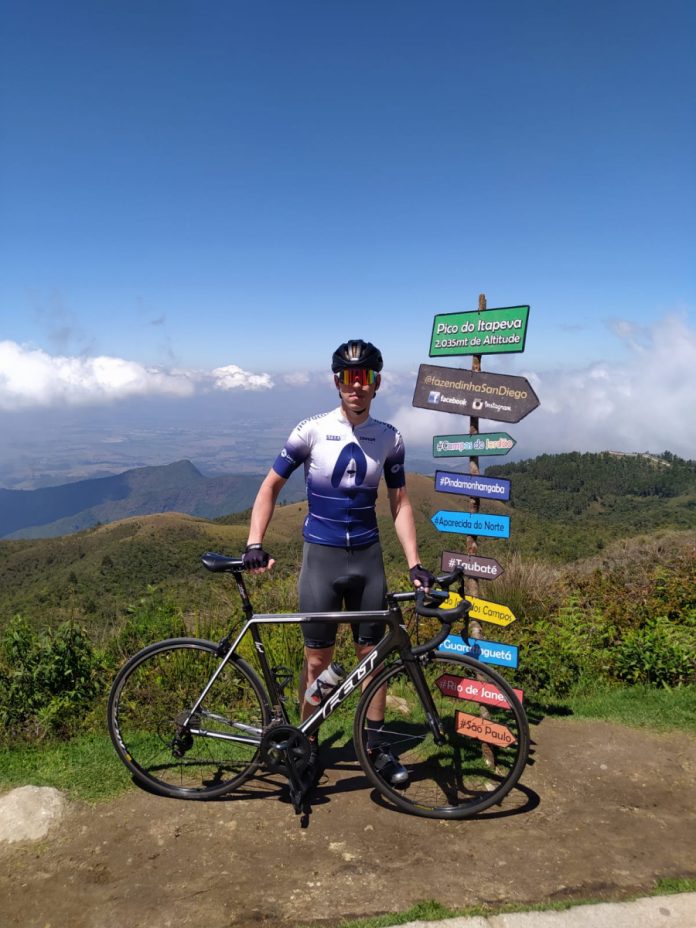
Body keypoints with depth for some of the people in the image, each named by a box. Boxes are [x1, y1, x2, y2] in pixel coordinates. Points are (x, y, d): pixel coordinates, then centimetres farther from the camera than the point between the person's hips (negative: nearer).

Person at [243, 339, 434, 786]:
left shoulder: (390, 439, 0)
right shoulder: (312, 430, -7)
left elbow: (400, 503, 5)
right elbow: (271, 486, -1)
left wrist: (414, 562, -3)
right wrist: (255, 544, -12)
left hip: (368, 556, 3)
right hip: (322, 555, -2)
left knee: (374, 654, 10)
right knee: (318, 658, 5)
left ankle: (376, 743, 28)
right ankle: (309, 745, 24)